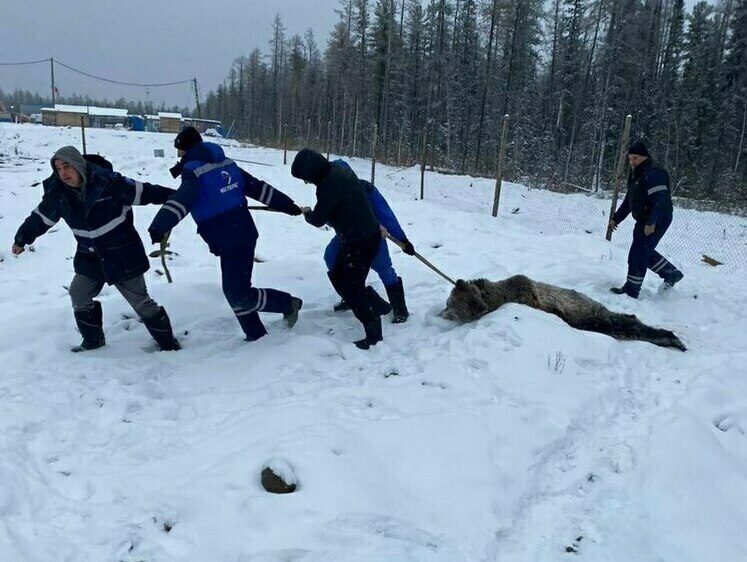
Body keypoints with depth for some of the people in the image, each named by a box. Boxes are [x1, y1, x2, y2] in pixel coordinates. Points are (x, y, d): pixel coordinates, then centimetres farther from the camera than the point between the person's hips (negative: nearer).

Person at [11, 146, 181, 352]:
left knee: (140, 301, -2)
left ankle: (168, 342, 12)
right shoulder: (57, 193, -5)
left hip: (123, 254, -5)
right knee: (79, 296, 10)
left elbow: (142, 192, -14)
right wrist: (21, 239, 23)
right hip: (90, 258, 5)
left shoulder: (107, 182, -22)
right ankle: (93, 340, 31)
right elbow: (41, 218, 11)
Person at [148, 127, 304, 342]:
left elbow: (182, 201, -30)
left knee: (238, 295, -2)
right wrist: (288, 205, 18)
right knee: (235, 290, 15)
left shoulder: (195, 172, -12)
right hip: (242, 235, 9)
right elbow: (258, 187, 14)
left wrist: (159, 227, -41)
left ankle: (288, 303, 8)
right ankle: (256, 335, 21)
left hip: (230, 241, -9)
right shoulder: (226, 164, 12)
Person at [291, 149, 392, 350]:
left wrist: (307, 213, 4)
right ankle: (379, 306, 27)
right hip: (365, 234, 10)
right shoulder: (339, 169, 5)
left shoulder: (329, 184, -25)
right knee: (337, 277, 18)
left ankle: (374, 334, 10)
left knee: (351, 288, 0)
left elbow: (318, 219, -14)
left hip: (361, 241, -10)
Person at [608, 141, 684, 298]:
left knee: (638, 253, -8)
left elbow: (660, 200, -28)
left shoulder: (653, 174, -19)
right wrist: (616, 218, 18)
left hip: (655, 222, -10)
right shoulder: (636, 174, 14)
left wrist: (651, 223, -36)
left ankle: (631, 290, 0)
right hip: (644, 221, 10)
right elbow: (629, 200, 21)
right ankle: (672, 273, 33)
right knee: (644, 252, 19)